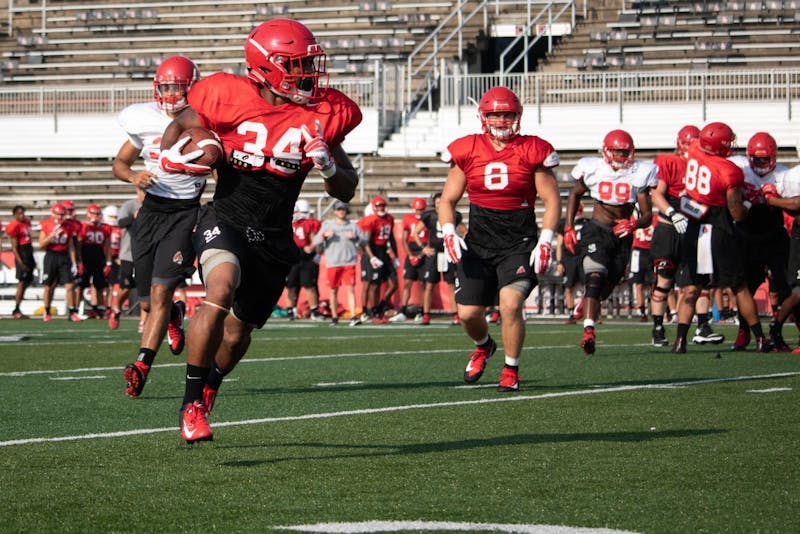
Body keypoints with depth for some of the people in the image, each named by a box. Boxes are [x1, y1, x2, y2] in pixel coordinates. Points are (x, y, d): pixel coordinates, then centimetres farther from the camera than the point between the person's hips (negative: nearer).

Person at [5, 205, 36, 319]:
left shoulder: (26, 222, 13)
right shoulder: (14, 226, -13)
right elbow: (14, 248, -14)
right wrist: (21, 263, -19)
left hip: (29, 255, 9)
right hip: (22, 255, -9)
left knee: (27, 282, 9)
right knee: (22, 283, -7)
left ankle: (17, 310, 13)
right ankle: (16, 311, -2)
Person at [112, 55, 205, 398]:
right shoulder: (145, 122, 0)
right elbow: (119, 163, 12)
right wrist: (132, 176, -10)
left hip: (186, 212, -4)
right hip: (151, 210, 4)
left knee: (161, 291, -16)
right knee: (148, 301, 8)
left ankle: (141, 366, -17)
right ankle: (174, 315, 43)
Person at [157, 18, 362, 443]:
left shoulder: (319, 116, -2)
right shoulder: (230, 99, -11)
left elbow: (346, 191, 5)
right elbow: (180, 126, 7)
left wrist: (329, 167, -17)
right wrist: (171, 156, -14)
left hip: (274, 239, 4)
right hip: (226, 221, -3)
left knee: (238, 333, 14)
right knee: (220, 293, -31)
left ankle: (206, 394, 44)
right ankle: (192, 404, -19)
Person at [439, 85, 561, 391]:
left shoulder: (532, 151, -3)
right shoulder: (468, 151, 3)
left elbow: (551, 200, 0)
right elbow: (448, 199, 9)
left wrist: (545, 241, -11)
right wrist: (449, 232, -7)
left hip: (519, 244, -3)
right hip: (478, 244, 3)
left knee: (511, 303, -20)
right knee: (468, 312, 1)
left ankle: (511, 371, 0)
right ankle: (483, 347, 37)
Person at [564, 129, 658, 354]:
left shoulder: (639, 174, -6)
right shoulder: (592, 169, -6)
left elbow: (647, 215, -7)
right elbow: (575, 194, 14)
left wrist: (634, 225, -29)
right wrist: (569, 227, 7)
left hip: (622, 236, 3)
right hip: (596, 230, -3)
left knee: (607, 286, 11)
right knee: (595, 277, -23)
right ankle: (588, 331, -33)